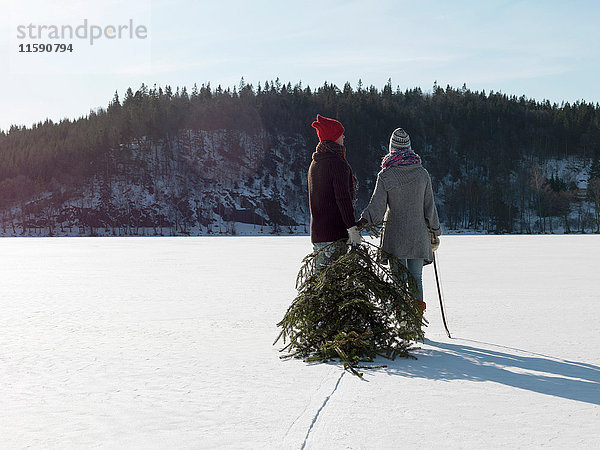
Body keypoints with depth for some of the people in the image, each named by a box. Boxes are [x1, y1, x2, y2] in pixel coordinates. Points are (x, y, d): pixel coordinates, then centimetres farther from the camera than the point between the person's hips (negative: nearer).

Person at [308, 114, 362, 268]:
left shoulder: (314, 163, 14)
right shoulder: (338, 163, -14)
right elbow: (343, 198, -19)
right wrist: (352, 228, -17)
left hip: (317, 231, 9)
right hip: (334, 232, -9)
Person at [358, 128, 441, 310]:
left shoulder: (385, 176, -7)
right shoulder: (422, 173, 1)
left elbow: (376, 208, -10)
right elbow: (429, 206, 7)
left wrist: (362, 223, -1)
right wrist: (434, 232, 15)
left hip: (395, 235, -2)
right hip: (419, 234, 2)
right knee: (416, 278, 10)